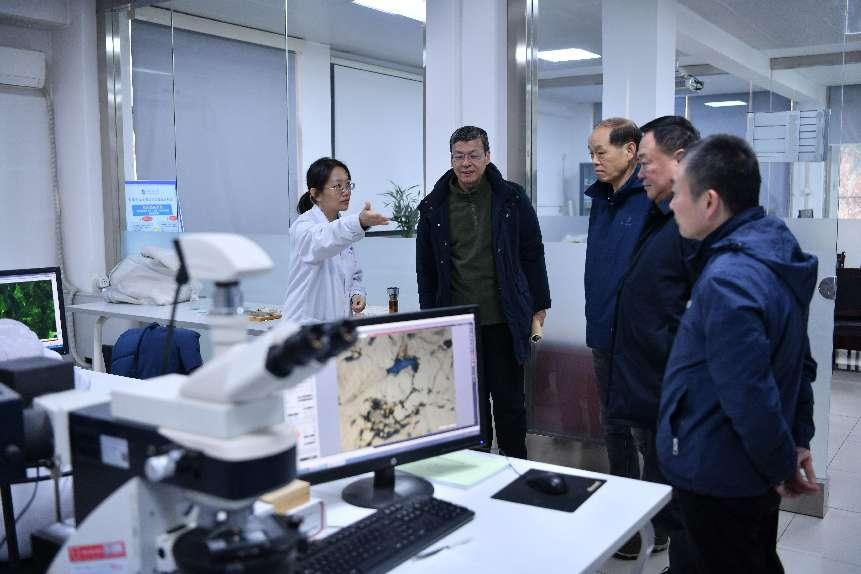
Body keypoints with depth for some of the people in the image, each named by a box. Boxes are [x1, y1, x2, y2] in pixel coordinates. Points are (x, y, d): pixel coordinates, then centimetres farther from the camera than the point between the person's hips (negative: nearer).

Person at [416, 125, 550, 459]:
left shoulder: (512, 199, -1)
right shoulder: (434, 207, 3)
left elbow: (532, 254, 4)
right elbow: (425, 268, 8)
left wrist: (539, 306, 3)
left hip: (504, 320, -1)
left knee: (509, 400, 9)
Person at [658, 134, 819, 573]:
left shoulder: (727, 281, -28)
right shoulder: (773, 253, 3)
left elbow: (749, 395, -28)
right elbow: (799, 362, 11)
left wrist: (782, 466, -13)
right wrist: (799, 442, 14)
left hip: (717, 478, -9)